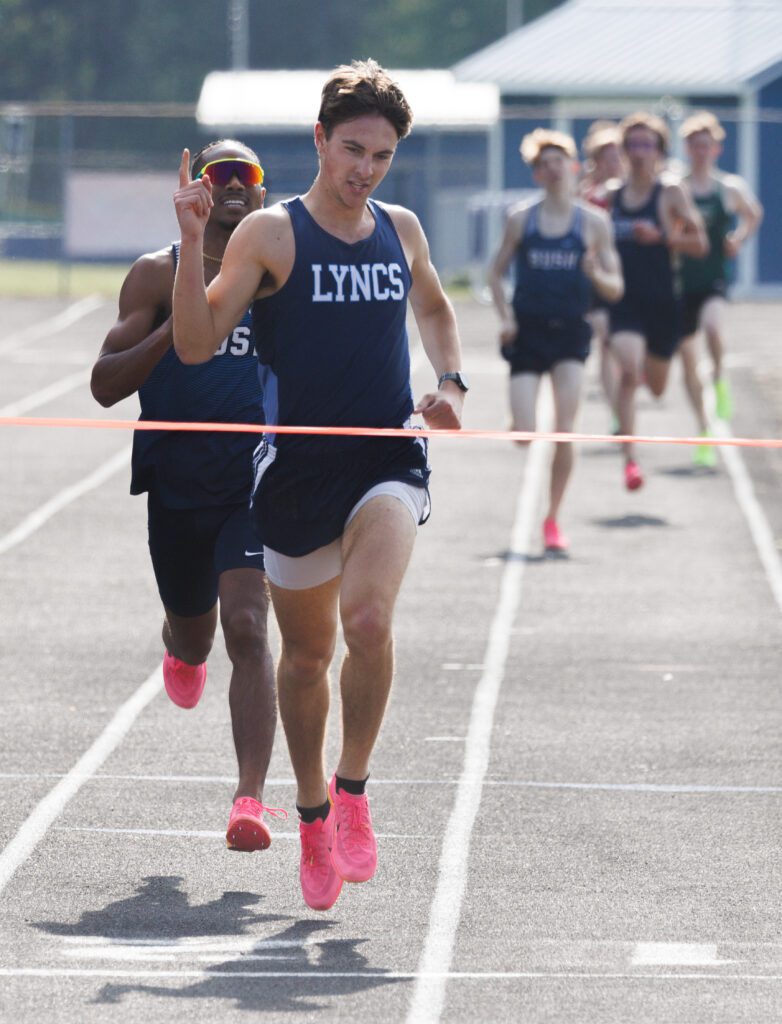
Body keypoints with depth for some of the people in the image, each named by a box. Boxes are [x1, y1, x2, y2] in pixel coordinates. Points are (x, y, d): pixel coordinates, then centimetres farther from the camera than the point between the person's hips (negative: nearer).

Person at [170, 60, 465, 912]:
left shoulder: (401, 230, 7)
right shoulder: (270, 234, -6)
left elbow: (433, 308, 28)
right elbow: (195, 344, -11)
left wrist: (449, 381, 11)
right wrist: (192, 242, -22)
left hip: (388, 458, 1)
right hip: (298, 465, -1)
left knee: (368, 617, -23)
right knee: (306, 655, 10)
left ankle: (352, 792, -5)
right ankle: (312, 814, 31)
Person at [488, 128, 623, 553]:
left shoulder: (594, 222, 3)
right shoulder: (521, 219, 4)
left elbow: (615, 289, 4)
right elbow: (496, 273, 11)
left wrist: (596, 274, -18)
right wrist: (505, 317, -4)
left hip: (571, 331, 0)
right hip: (527, 331, 0)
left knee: (564, 430, -10)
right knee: (524, 434, -9)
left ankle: (553, 519, 4)